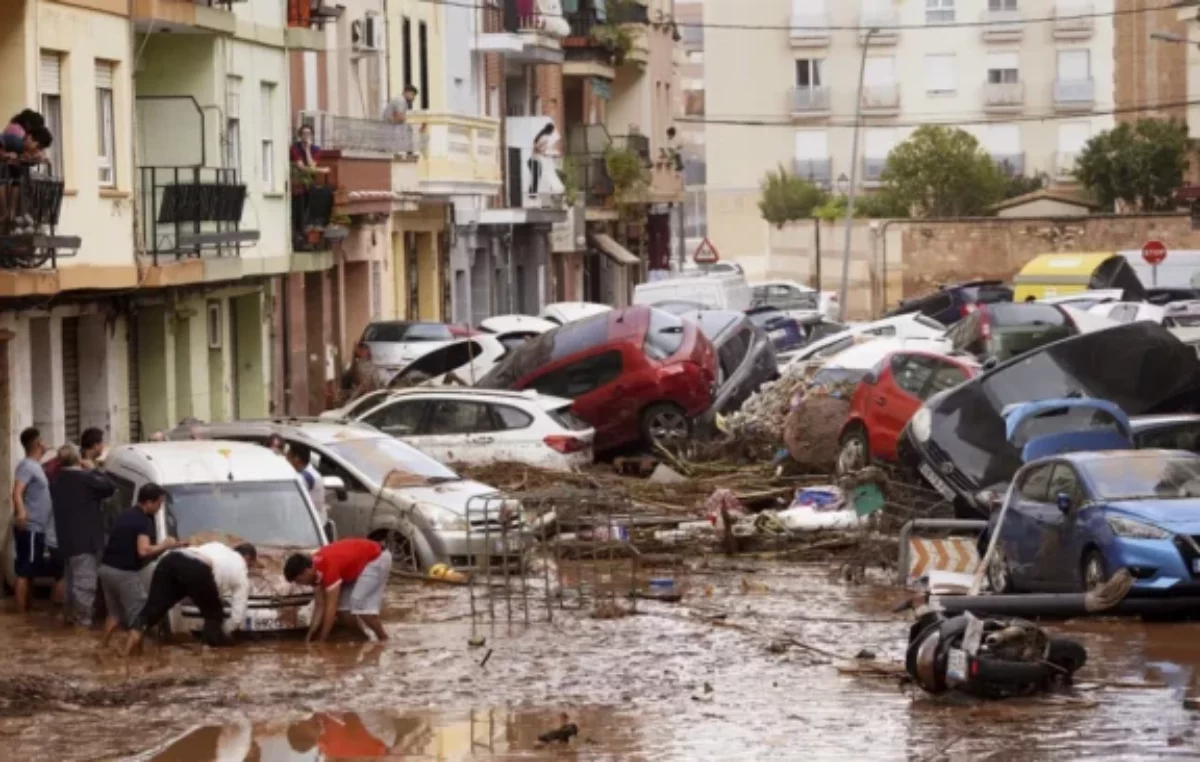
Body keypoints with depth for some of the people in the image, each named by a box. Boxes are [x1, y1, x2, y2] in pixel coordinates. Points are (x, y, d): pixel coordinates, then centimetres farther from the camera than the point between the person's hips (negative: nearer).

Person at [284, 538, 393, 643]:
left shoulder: (328, 568, -33)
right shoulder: (316, 568, -6)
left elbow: (331, 608, -30)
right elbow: (319, 605, 1)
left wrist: (321, 641, -25)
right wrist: (310, 636, -1)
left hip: (377, 559, -9)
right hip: (360, 561, 9)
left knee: (359, 603, -19)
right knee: (341, 604, 2)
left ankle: (384, 640, -9)